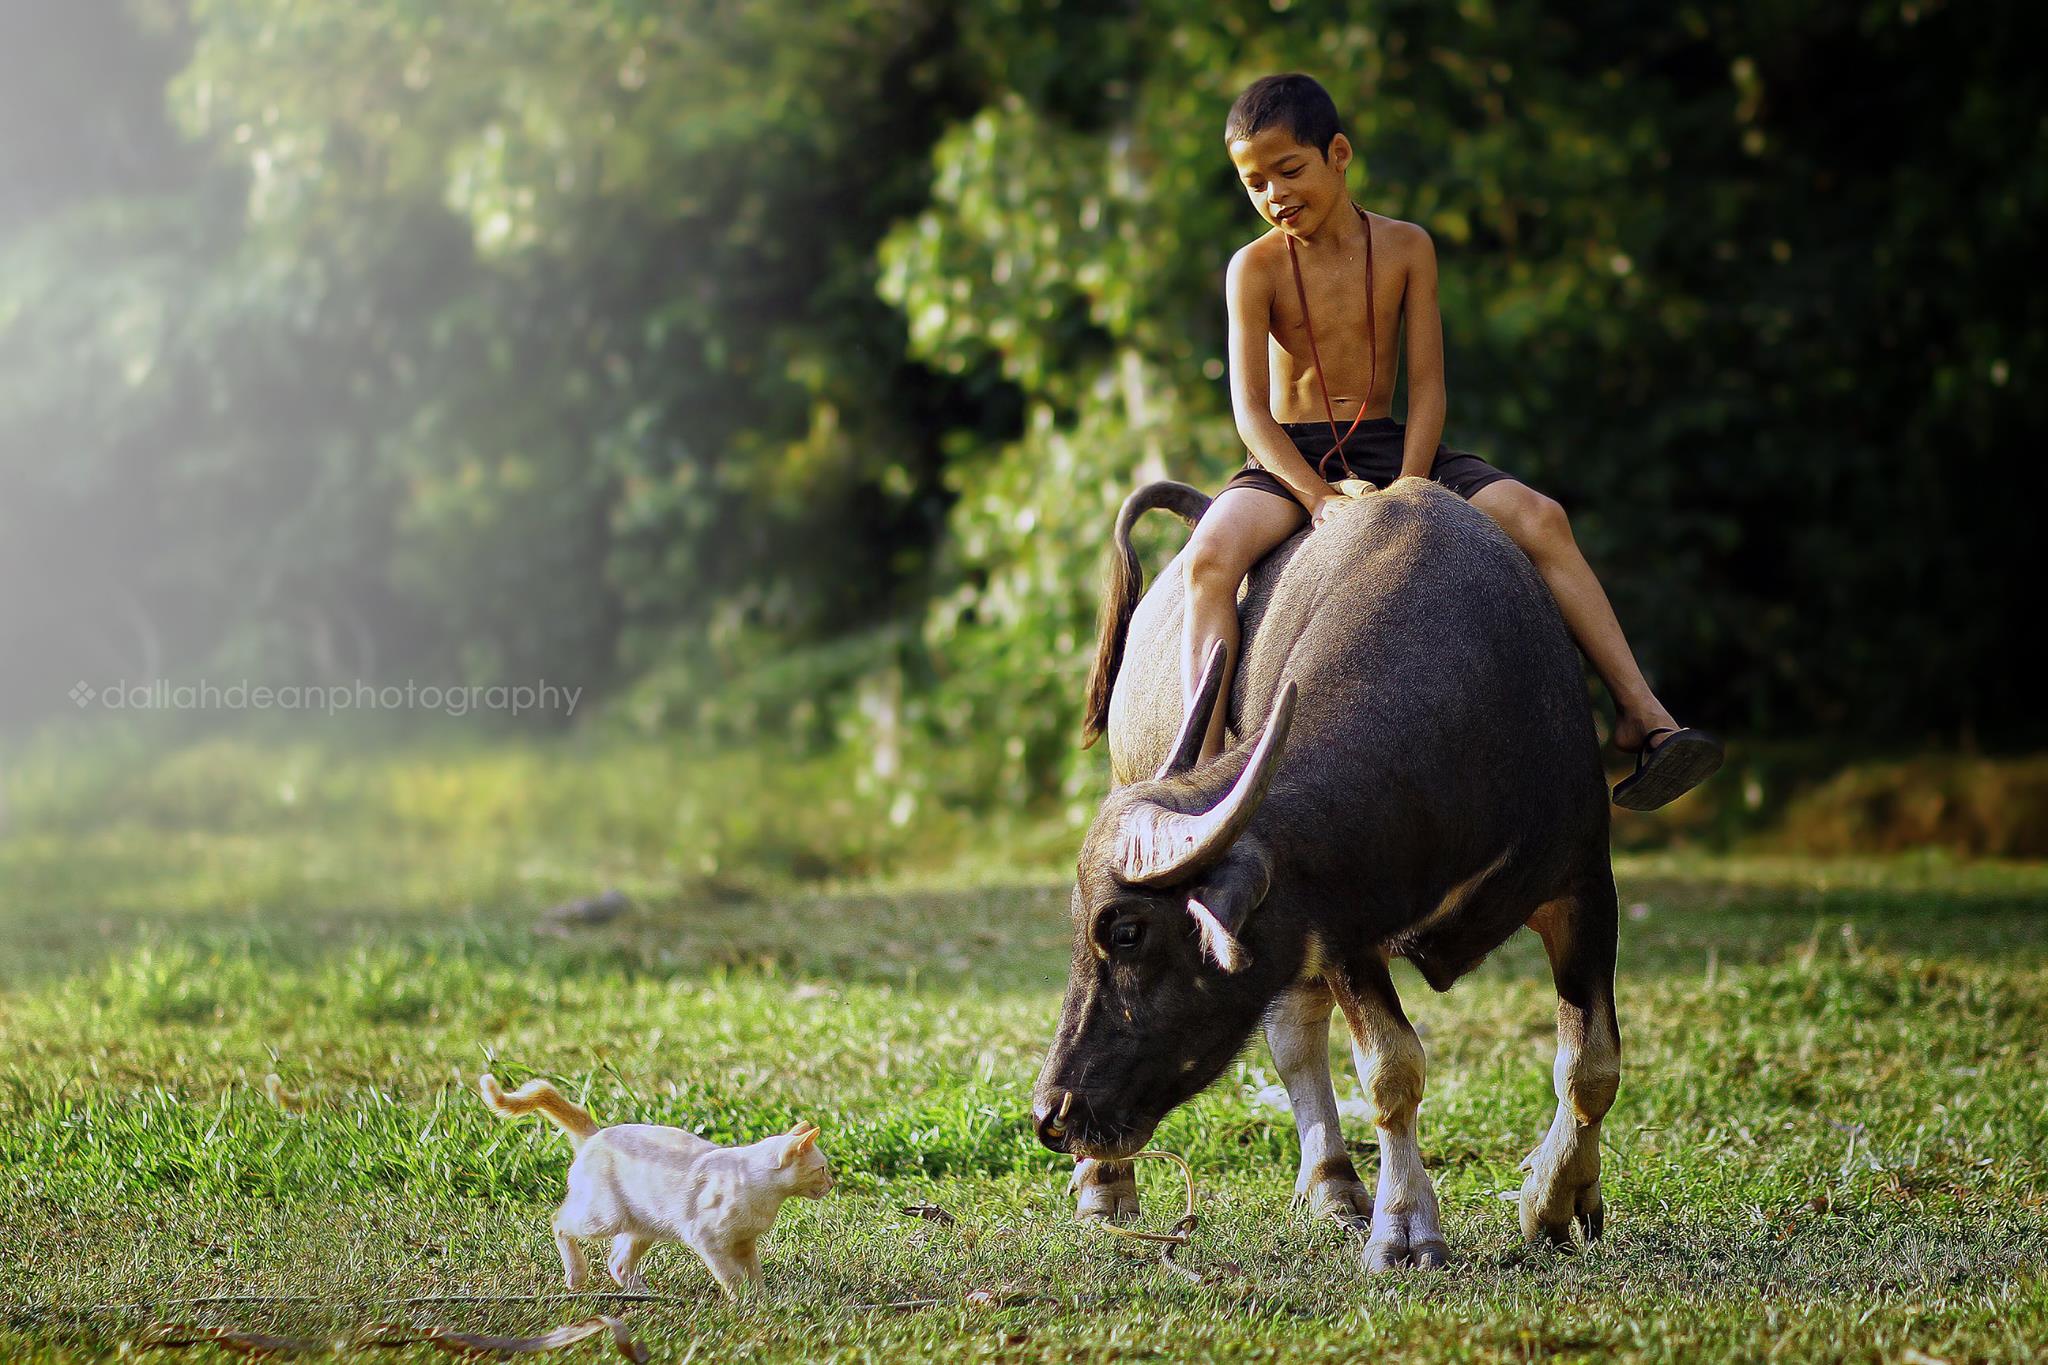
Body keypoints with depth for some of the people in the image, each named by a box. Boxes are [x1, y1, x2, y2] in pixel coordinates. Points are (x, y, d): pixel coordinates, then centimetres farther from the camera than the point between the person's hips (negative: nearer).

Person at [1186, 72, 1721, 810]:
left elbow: (1427, 388, -3)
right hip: (1289, 462, -2)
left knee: (1540, 518, -19)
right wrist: (1320, 498, -26)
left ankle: (1642, 715, -21)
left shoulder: (1404, 248, 1)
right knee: (1211, 554, -35)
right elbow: (1250, 410, -12)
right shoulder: (1257, 268, -5)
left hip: (1388, 448, 2)